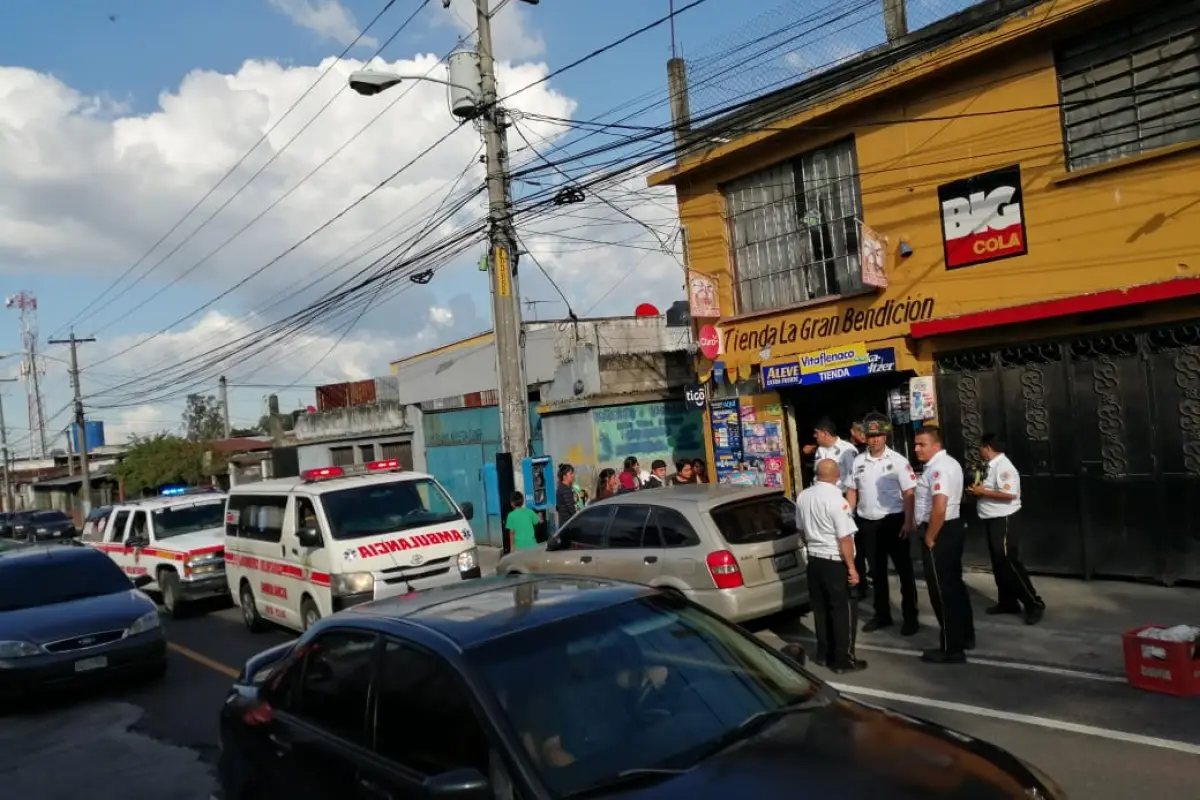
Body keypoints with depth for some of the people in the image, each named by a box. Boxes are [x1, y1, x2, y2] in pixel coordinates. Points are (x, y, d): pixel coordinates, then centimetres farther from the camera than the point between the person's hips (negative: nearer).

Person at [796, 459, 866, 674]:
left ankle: (824, 654, 25)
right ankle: (843, 660, 9)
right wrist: (852, 567, -13)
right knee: (843, 611, 4)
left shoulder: (802, 497, 3)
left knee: (820, 608, 16)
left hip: (814, 560, 7)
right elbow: (845, 538, -19)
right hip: (835, 562, -7)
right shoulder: (836, 499, -20)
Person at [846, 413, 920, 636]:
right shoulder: (858, 462, 5)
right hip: (867, 523, 5)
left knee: (904, 570, 5)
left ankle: (910, 617, 16)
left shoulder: (897, 460, -8)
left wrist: (908, 522, -16)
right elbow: (852, 492, 11)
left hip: (893, 521, -4)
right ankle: (882, 615, 28)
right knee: (877, 571, 15)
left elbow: (908, 493, -10)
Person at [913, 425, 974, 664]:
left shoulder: (938, 468, -21)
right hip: (952, 528, 11)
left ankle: (952, 649, 6)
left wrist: (929, 538, -19)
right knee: (954, 585, 19)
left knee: (942, 591, -2)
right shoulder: (949, 463, 14)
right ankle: (965, 636, 31)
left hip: (941, 532, -11)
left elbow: (939, 509, -30)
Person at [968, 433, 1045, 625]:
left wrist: (982, 492, -21)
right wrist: (980, 489, 2)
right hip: (994, 520, 10)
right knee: (999, 563, 15)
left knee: (1009, 562, -7)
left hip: (1004, 520, -10)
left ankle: (1034, 604, 1)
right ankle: (1008, 602, 24)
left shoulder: (1003, 466, -19)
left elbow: (1010, 494, -28)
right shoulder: (993, 466, 12)